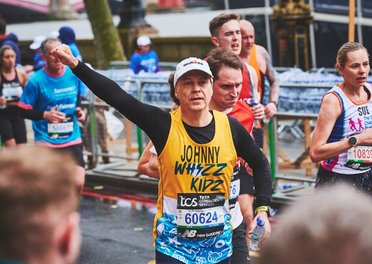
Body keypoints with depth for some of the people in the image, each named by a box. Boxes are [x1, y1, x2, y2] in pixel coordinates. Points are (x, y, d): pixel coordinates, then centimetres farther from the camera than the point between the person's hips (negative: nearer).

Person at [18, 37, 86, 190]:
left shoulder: (74, 75, -2)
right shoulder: (36, 81, -13)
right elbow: (24, 111, -8)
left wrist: (79, 111, -3)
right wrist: (46, 114, -22)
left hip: (72, 140, 3)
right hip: (46, 143, -2)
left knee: (78, 183, -6)